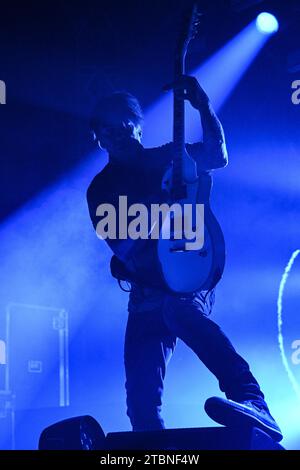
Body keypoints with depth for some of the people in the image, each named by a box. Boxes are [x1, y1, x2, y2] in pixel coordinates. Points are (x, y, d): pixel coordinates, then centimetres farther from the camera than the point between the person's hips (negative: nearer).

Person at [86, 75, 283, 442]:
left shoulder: (169, 158, 14)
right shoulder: (101, 189, 11)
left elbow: (217, 156, 0)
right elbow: (121, 245, -3)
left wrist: (202, 105, -12)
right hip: (148, 290, 3)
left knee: (177, 307, -39)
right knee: (141, 397, -10)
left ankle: (252, 401, -49)